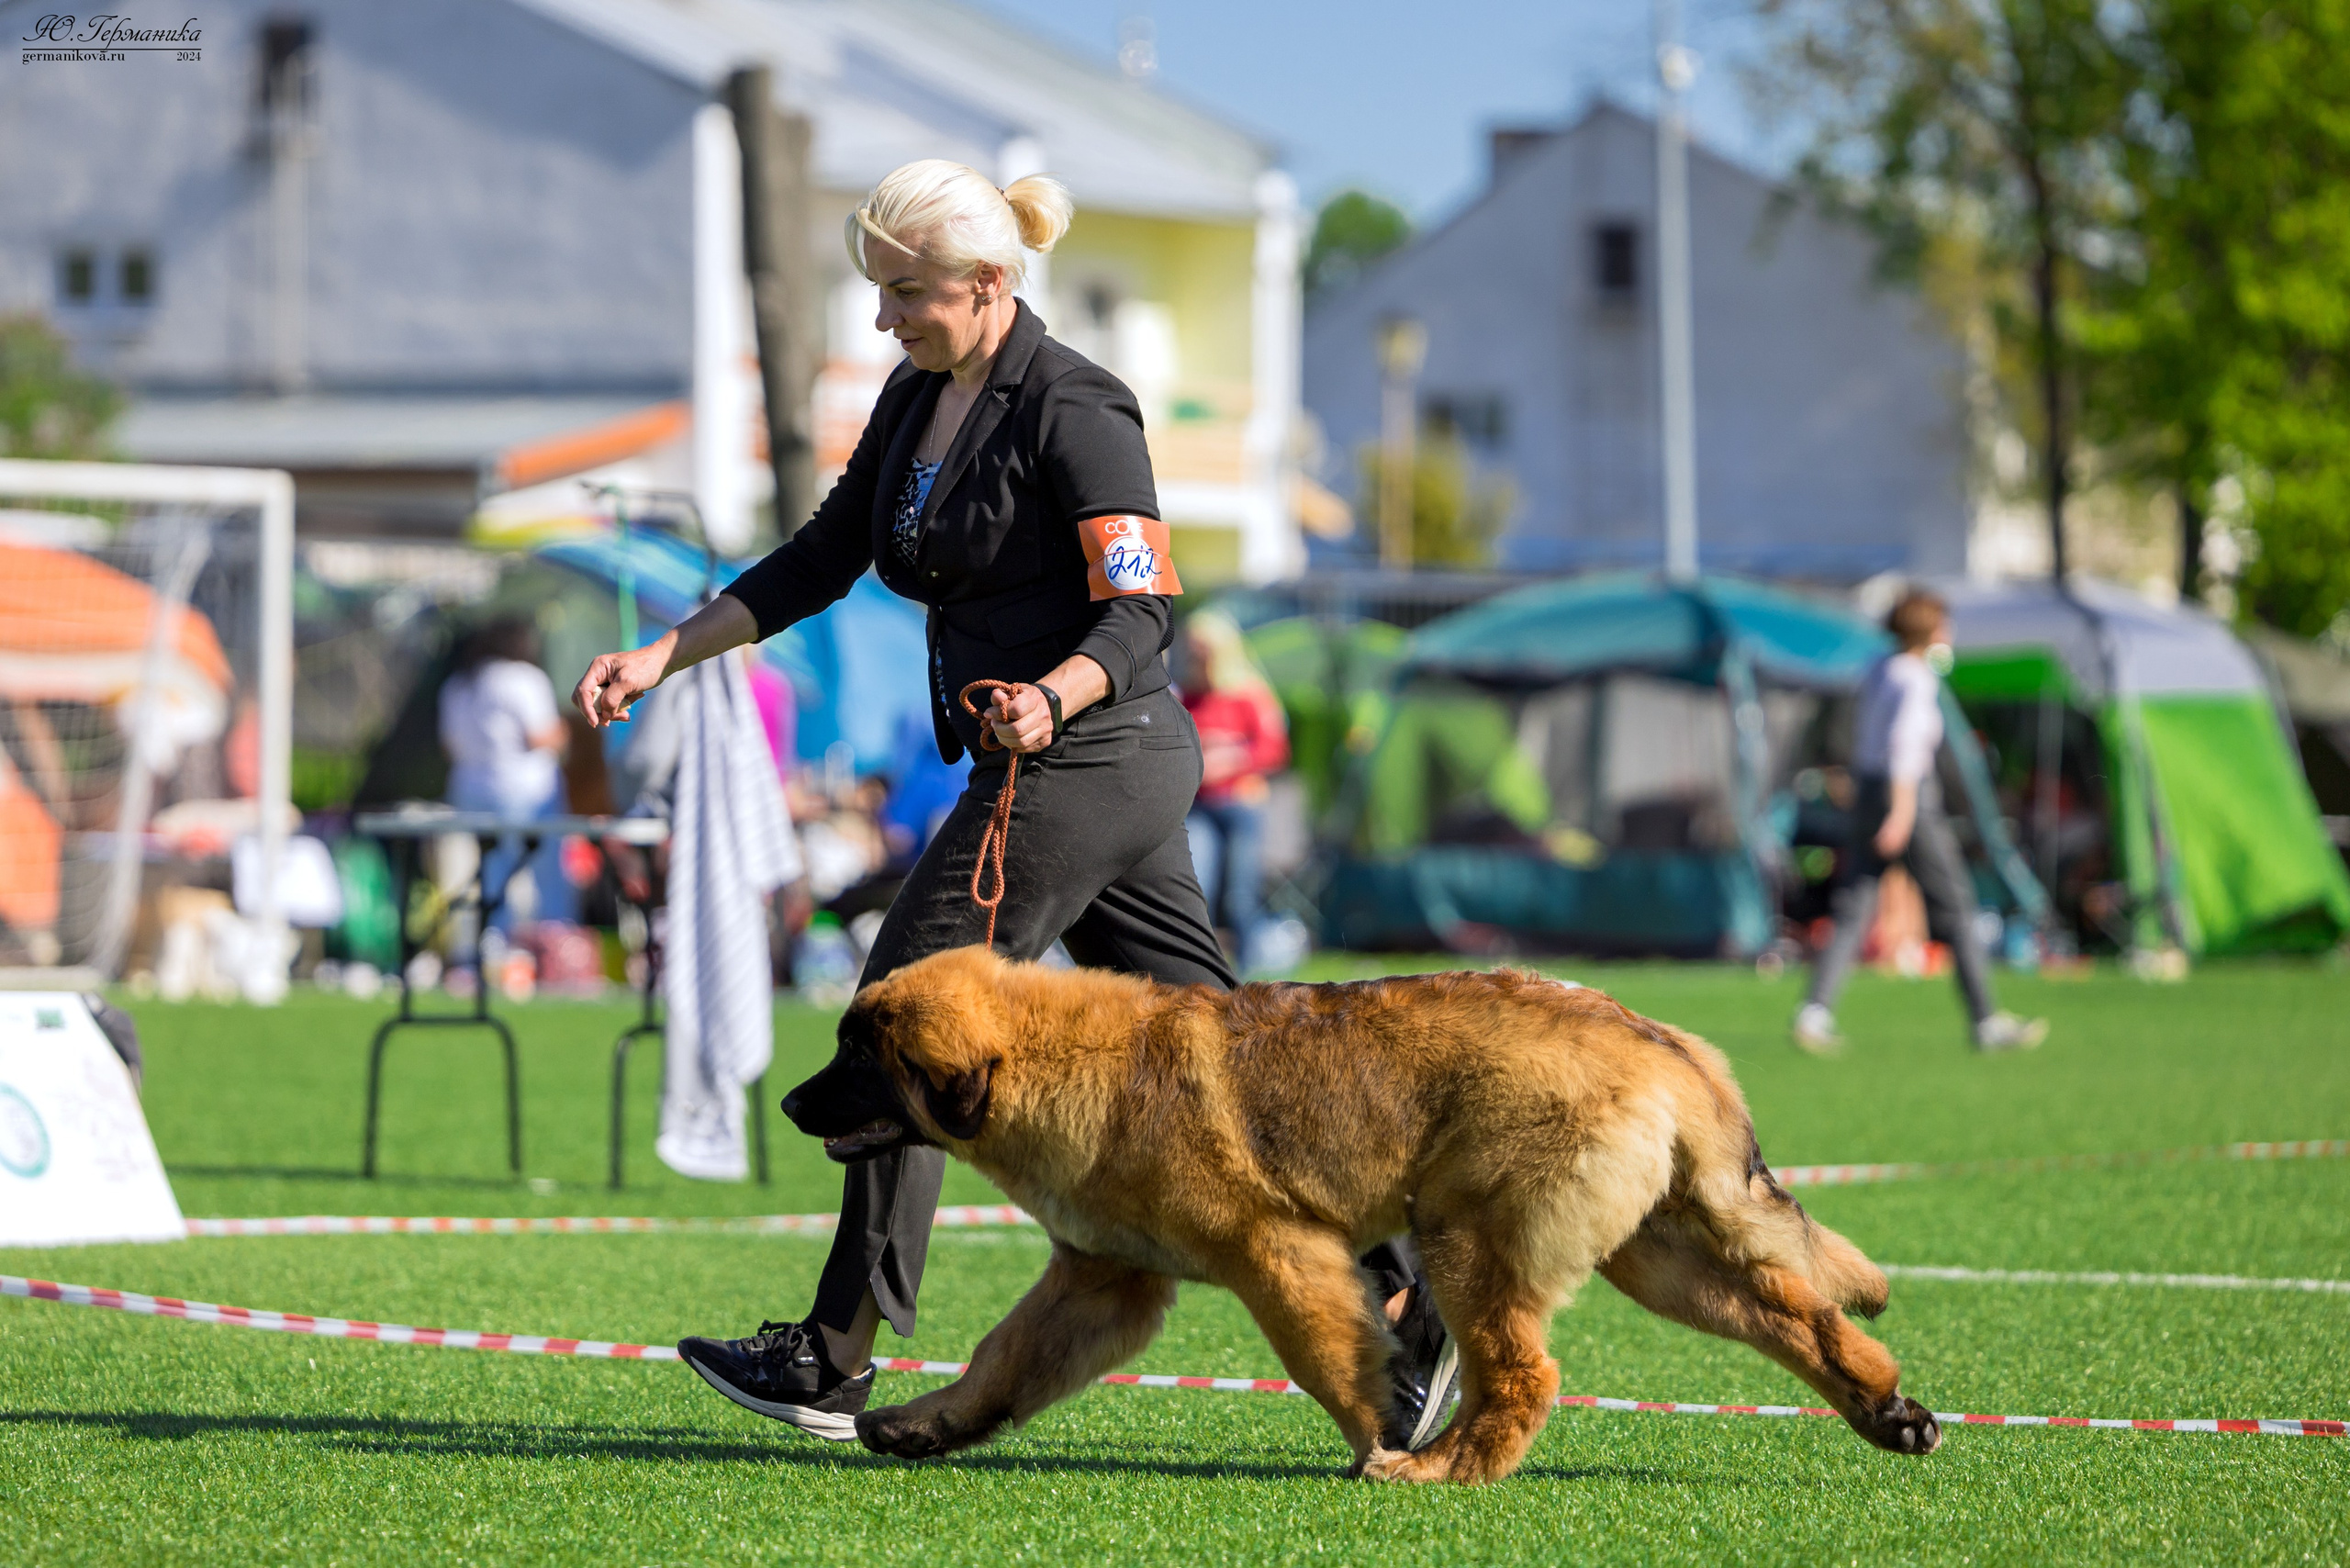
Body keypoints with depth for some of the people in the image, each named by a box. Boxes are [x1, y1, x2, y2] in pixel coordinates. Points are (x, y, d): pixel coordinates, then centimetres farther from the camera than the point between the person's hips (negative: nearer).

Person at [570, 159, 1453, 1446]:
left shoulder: (1073, 411, -14)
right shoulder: (918, 398, 12)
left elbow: (1136, 615, -19)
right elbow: (820, 562, 16)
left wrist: (1052, 698, -38)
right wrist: (662, 656, 8)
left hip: (1084, 761, -9)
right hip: (1044, 766, 9)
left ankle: (835, 1361, -3)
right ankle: (1400, 1295, 11)